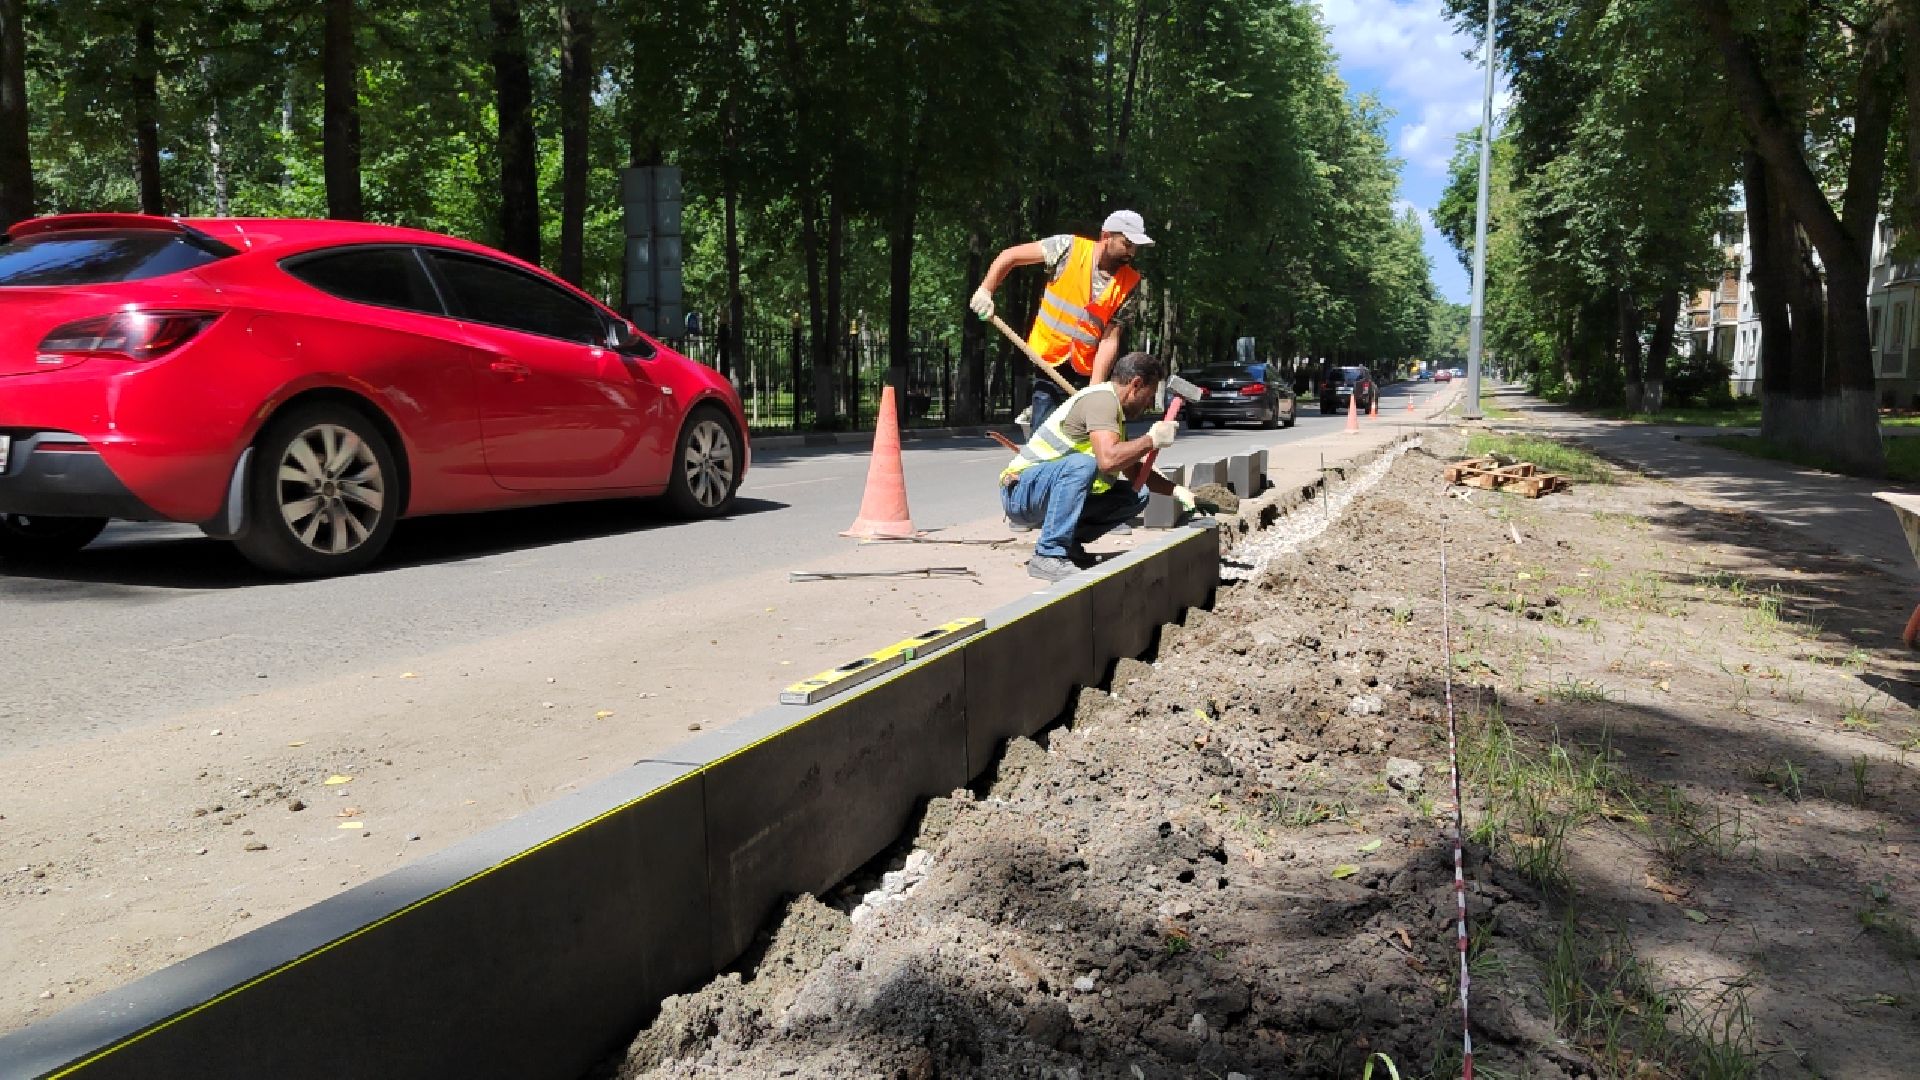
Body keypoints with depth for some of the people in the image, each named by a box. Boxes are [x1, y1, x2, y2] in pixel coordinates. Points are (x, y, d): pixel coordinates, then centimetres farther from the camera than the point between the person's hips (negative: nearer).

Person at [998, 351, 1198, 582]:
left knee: (1136, 495, 2)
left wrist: (1175, 490, 15)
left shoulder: (1113, 407, 15)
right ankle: (1048, 555, -31)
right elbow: (1108, 460, -33)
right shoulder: (1102, 399, -16)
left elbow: (1134, 470, 27)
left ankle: (1069, 542, 5)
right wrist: (1151, 440, -19)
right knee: (1082, 463, -37)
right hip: (1019, 491, -9)